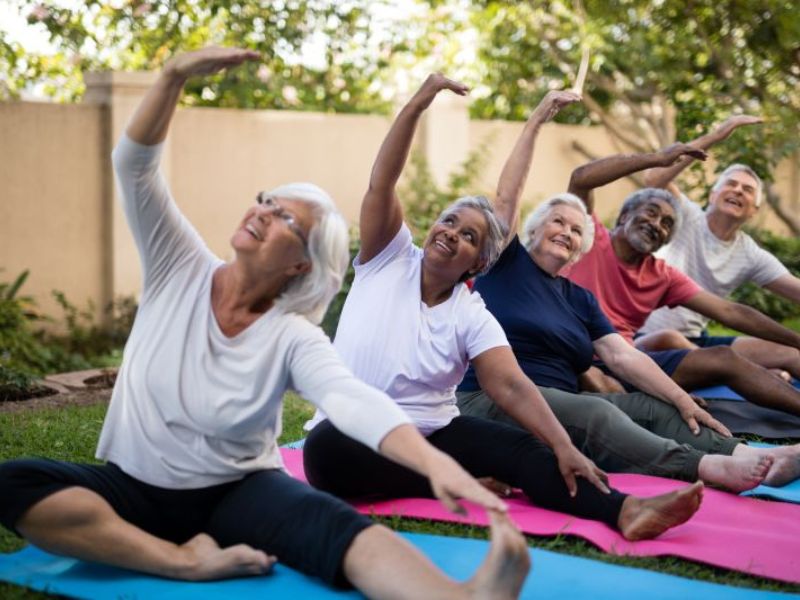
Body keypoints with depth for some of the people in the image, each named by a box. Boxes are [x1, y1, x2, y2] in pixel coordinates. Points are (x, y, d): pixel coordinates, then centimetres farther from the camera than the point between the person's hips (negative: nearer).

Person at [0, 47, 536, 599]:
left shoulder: (294, 338, -11)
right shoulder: (180, 271, -3)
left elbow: (355, 400, -31)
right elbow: (135, 165, -13)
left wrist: (434, 462, -51)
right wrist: (174, 76, -29)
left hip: (238, 493, -2)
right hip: (136, 489, 3)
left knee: (334, 524, -36)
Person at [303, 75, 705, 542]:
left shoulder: (472, 317, -1)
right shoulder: (390, 259, -1)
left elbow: (512, 386, -12)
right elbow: (381, 184, -14)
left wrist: (564, 447, -27)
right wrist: (418, 104, -25)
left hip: (433, 432, 1)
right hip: (350, 435, -1)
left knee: (520, 447, -25)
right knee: (327, 449, -38)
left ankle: (625, 510, -45)